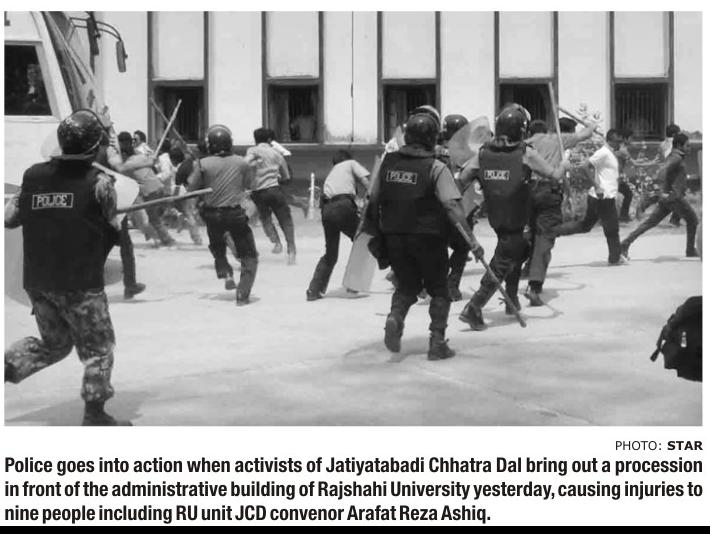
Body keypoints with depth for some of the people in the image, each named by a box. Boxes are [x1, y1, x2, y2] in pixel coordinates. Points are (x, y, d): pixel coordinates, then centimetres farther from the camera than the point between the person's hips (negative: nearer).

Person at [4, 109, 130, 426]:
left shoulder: (33, 176, 0)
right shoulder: (98, 182, -11)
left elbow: (9, 219, 6)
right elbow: (114, 226, -2)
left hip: (37, 282, 5)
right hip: (80, 284, -5)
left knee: (54, 343, 24)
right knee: (98, 348, 11)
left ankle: (7, 364, 6)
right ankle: (94, 415, 13)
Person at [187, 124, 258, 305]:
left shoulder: (202, 164, -10)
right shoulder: (241, 163, -5)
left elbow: (191, 189, -4)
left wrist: (194, 170, 11)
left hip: (212, 214, 1)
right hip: (236, 214, -1)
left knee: (217, 248, 30)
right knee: (249, 256, 8)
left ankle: (226, 274, 9)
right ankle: (242, 293, -2)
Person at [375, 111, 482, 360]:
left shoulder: (387, 162, 2)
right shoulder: (436, 168, -12)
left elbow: (374, 200, 8)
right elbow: (452, 206, -20)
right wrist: (471, 239, -20)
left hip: (394, 237, 4)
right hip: (428, 237, -4)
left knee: (407, 284, 20)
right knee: (439, 289, 13)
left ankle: (395, 317, -8)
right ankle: (437, 343, 9)